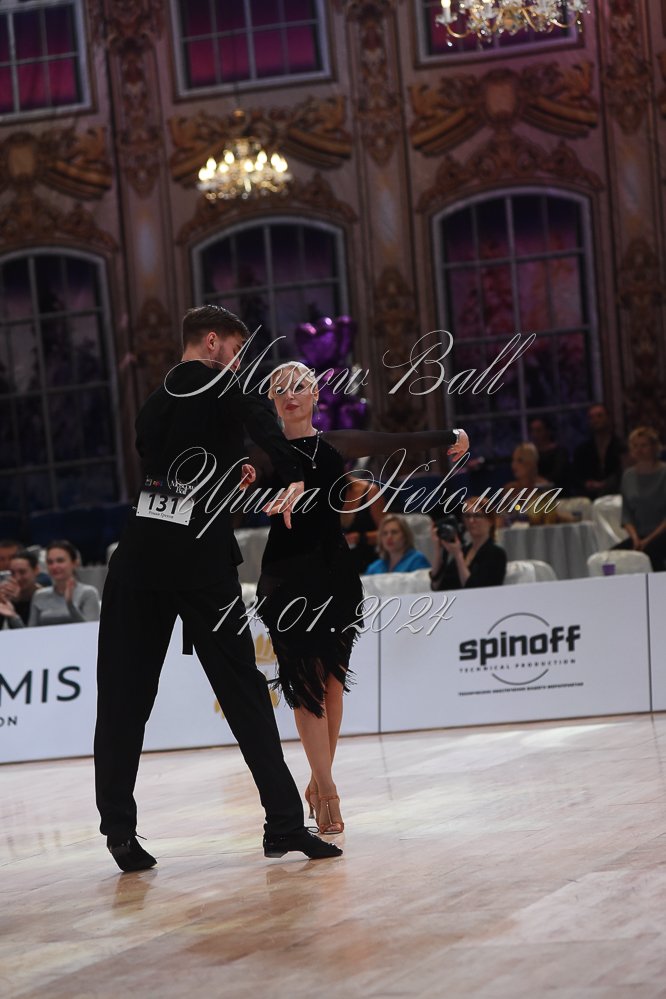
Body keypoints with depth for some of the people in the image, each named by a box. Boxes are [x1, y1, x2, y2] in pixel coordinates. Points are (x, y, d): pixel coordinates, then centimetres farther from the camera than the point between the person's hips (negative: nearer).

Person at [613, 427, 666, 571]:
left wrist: (649, 540, -14)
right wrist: (635, 537, -6)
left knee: (648, 552, -36)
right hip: (640, 536, 5)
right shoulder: (628, 476, 14)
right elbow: (626, 514, 12)